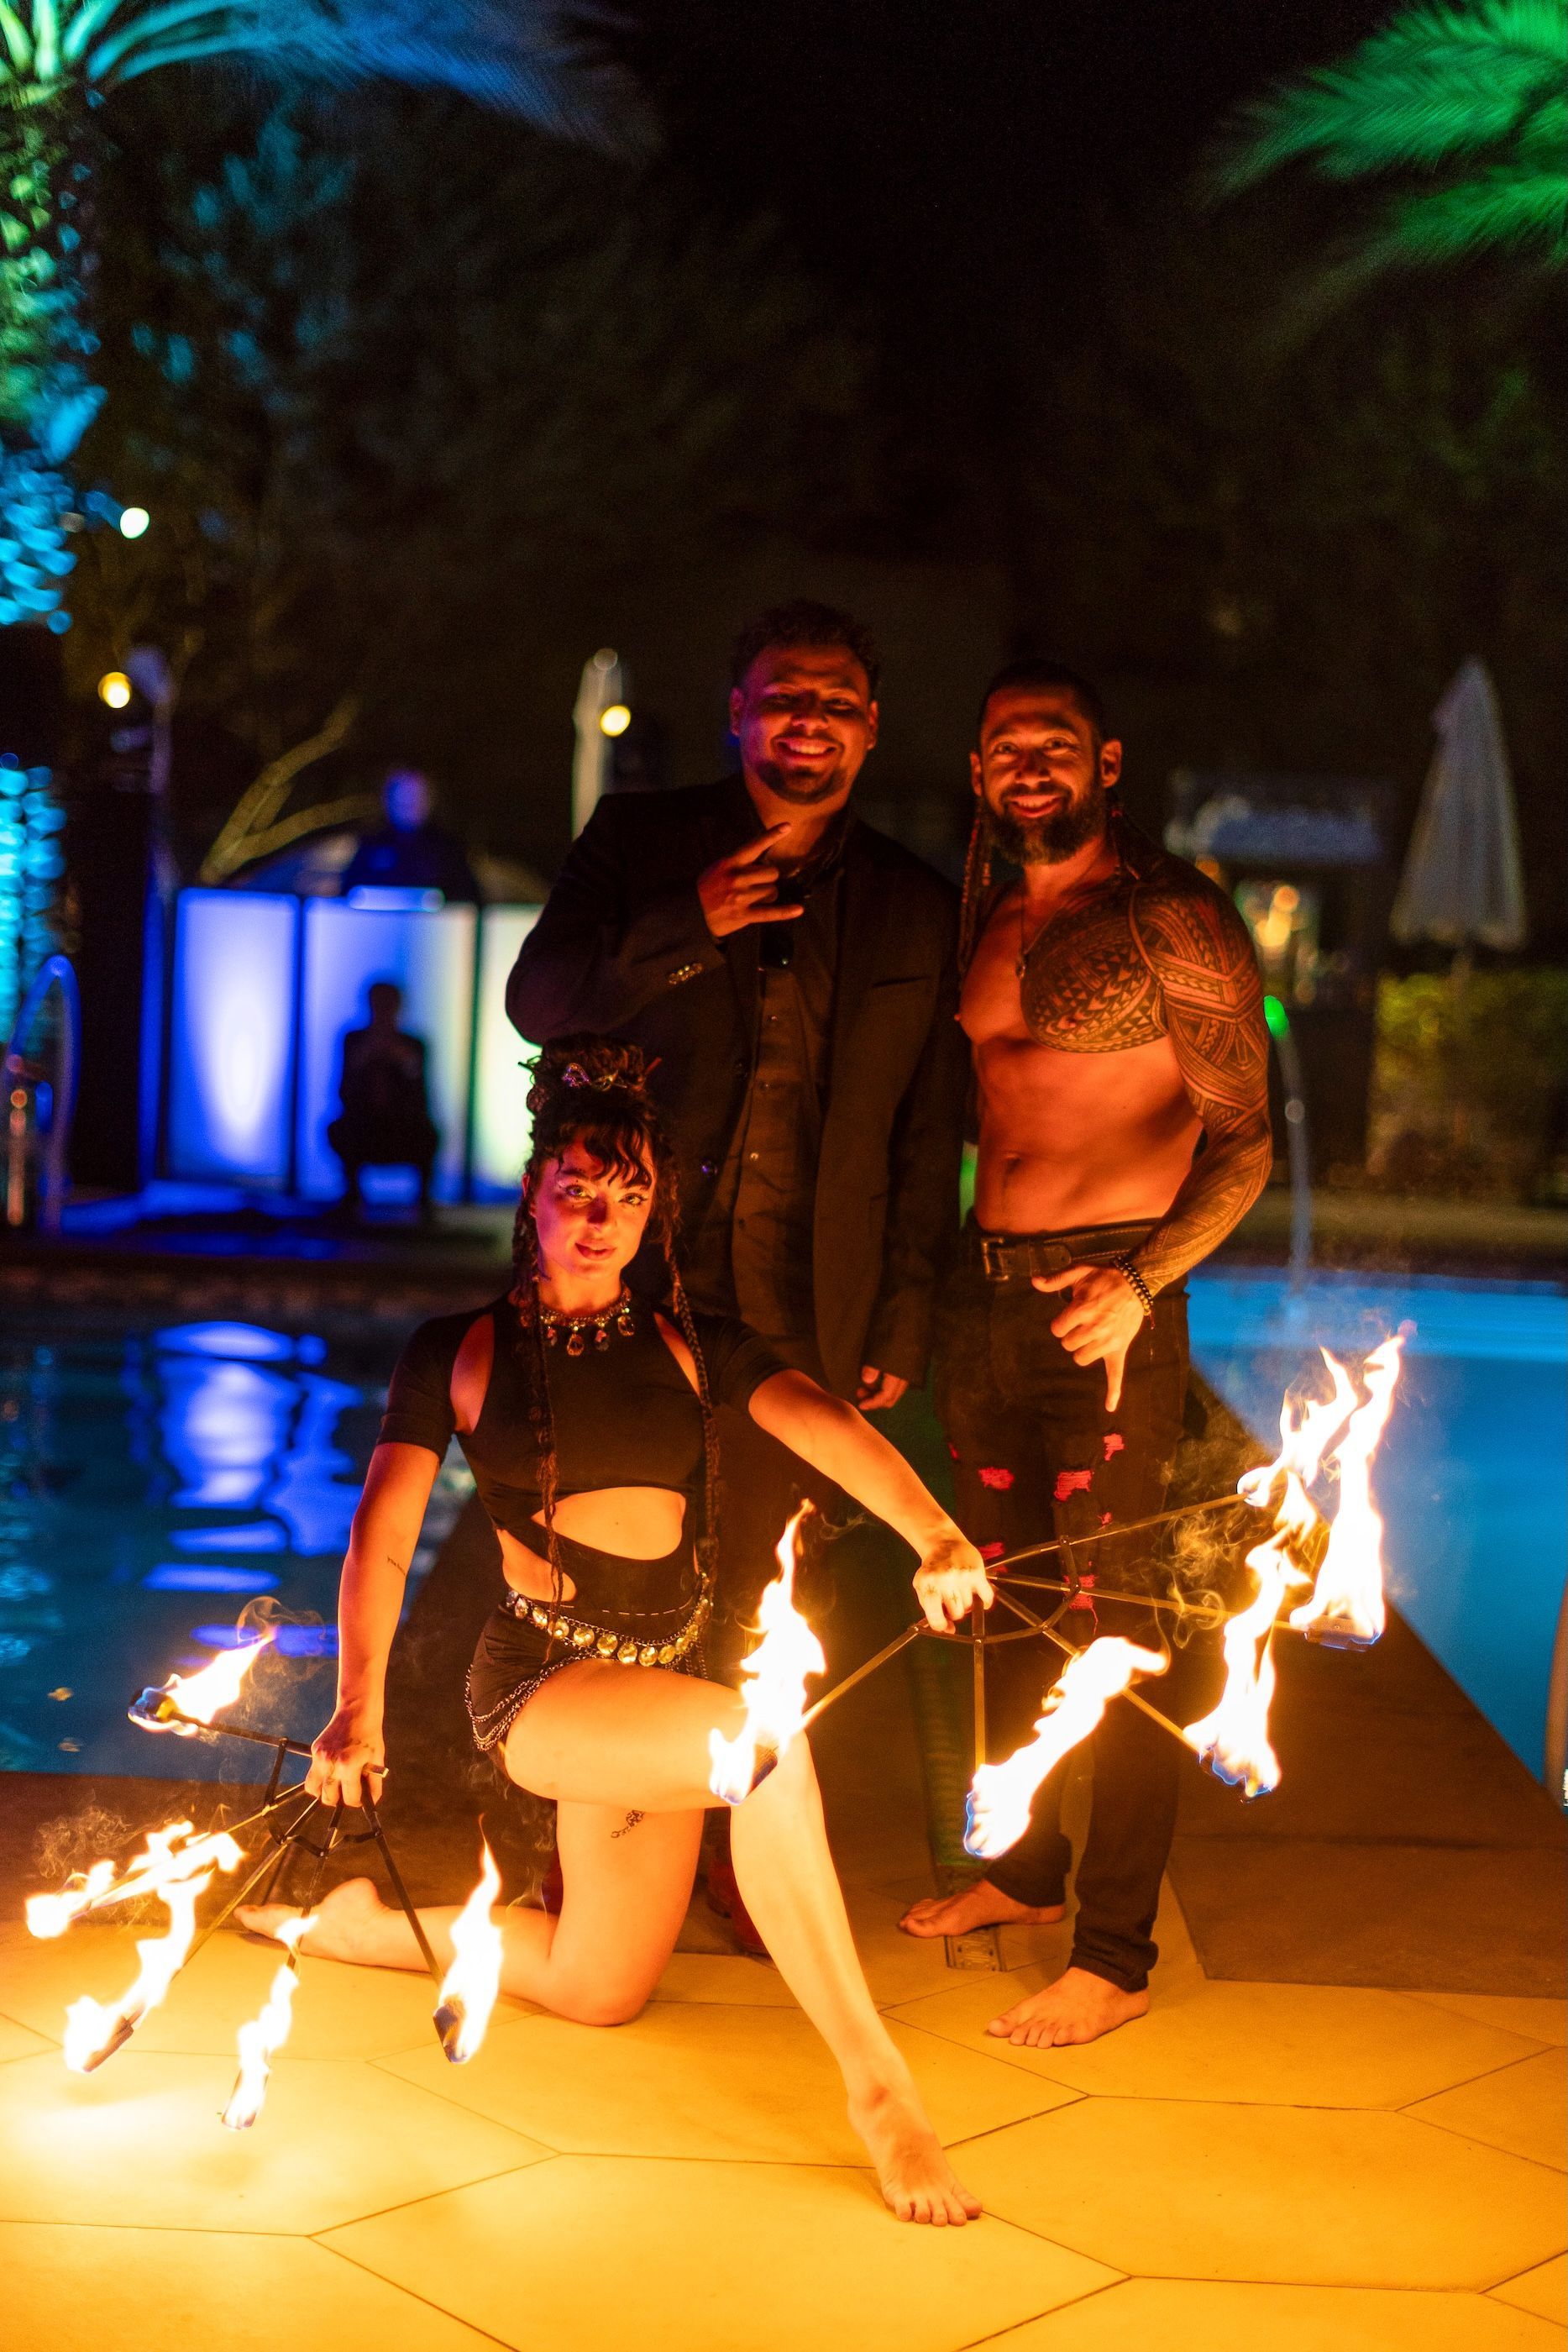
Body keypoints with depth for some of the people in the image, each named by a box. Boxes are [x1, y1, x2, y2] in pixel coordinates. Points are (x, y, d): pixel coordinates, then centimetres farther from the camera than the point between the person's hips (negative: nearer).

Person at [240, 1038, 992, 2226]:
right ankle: (877, 2082, -28)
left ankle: (373, 1920, 34)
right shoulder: (457, 1352, 3)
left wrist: (933, 1534, -33)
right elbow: (383, 1535, -2)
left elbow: (816, 1416, -13)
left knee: (600, 1991, 10)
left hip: (666, 1682, 5)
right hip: (541, 1679, -5)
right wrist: (359, 1708, -16)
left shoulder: (694, 1346, 6)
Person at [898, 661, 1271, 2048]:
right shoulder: (987, 922, 14)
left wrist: (1143, 1279, -23)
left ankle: (1115, 1956, 7)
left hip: (1105, 1305, -7)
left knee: (1115, 1624, -3)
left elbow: (1245, 1140, -11)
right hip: (985, 1294, 8)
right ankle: (1025, 1871, 33)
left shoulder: (1170, 919, -8)